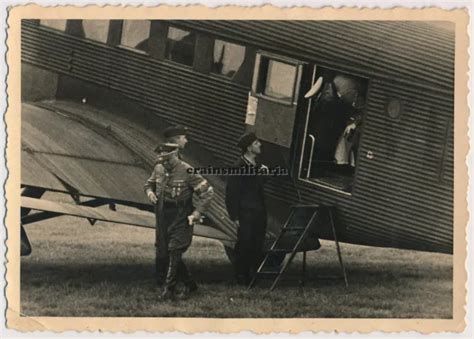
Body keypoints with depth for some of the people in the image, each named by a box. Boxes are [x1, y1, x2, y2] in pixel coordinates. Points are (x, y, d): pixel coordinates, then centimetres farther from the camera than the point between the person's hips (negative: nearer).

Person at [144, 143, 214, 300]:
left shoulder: (187, 172, -16)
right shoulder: (159, 169, 3)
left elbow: (207, 192, -12)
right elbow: (149, 184, 23)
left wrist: (196, 213, -16)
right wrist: (149, 191, -2)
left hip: (181, 218, -7)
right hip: (163, 219, 7)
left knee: (175, 251, -15)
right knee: (164, 252, 10)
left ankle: (169, 288, -10)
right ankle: (189, 284, 25)